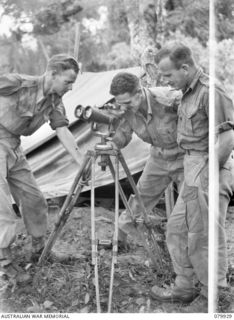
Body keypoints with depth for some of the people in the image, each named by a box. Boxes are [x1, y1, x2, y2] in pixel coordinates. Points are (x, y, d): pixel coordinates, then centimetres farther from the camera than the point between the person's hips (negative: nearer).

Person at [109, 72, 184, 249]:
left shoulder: (168, 99, -33)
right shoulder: (127, 110, -14)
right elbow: (120, 139, -7)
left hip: (185, 156, -5)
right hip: (158, 158, 5)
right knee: (139, 199, 13)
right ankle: (119, 237, 31)